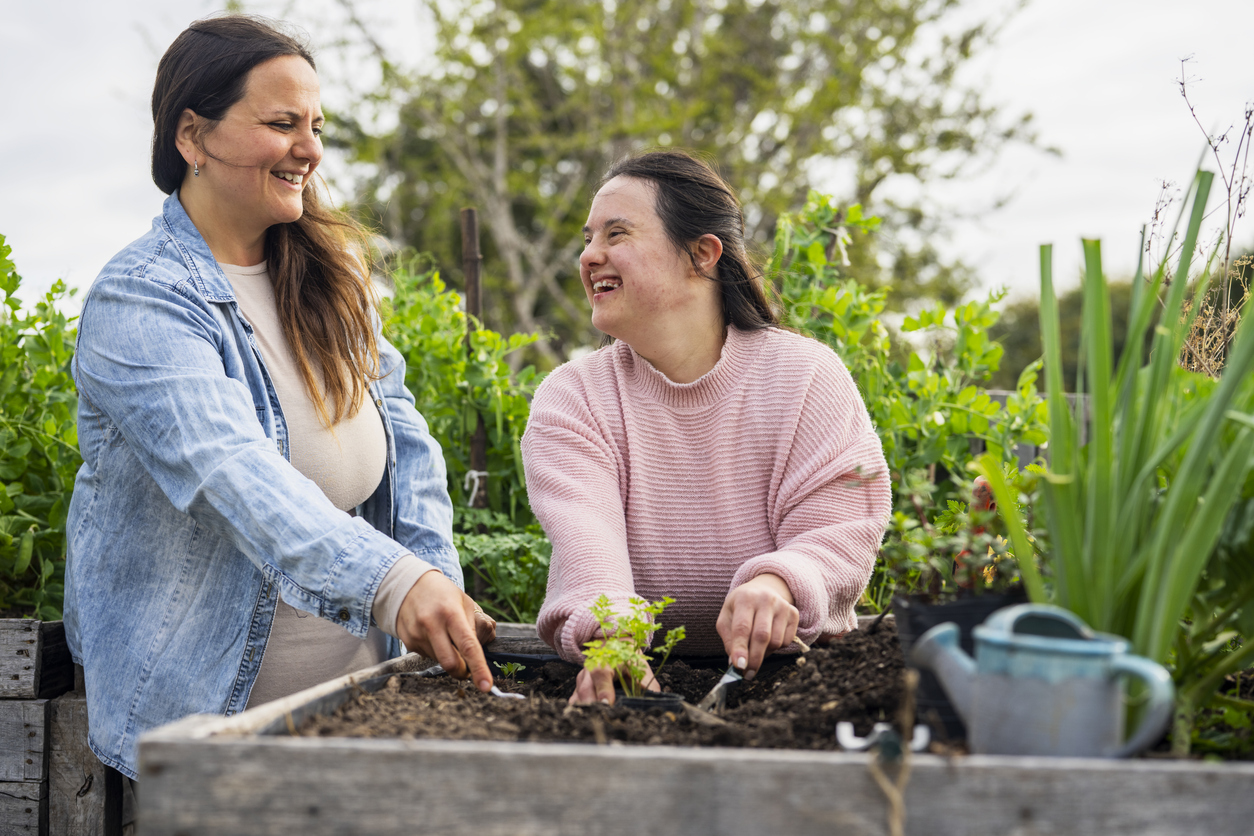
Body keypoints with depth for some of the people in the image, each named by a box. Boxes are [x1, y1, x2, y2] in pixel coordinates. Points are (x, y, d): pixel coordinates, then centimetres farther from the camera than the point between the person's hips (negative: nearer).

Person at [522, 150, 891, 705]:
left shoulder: (808, 376, -1)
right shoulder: (570, 399, 1)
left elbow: (839, 534, -10)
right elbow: (584, 537, -17)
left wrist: (776, 583, -33)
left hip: (779, 669, -2)